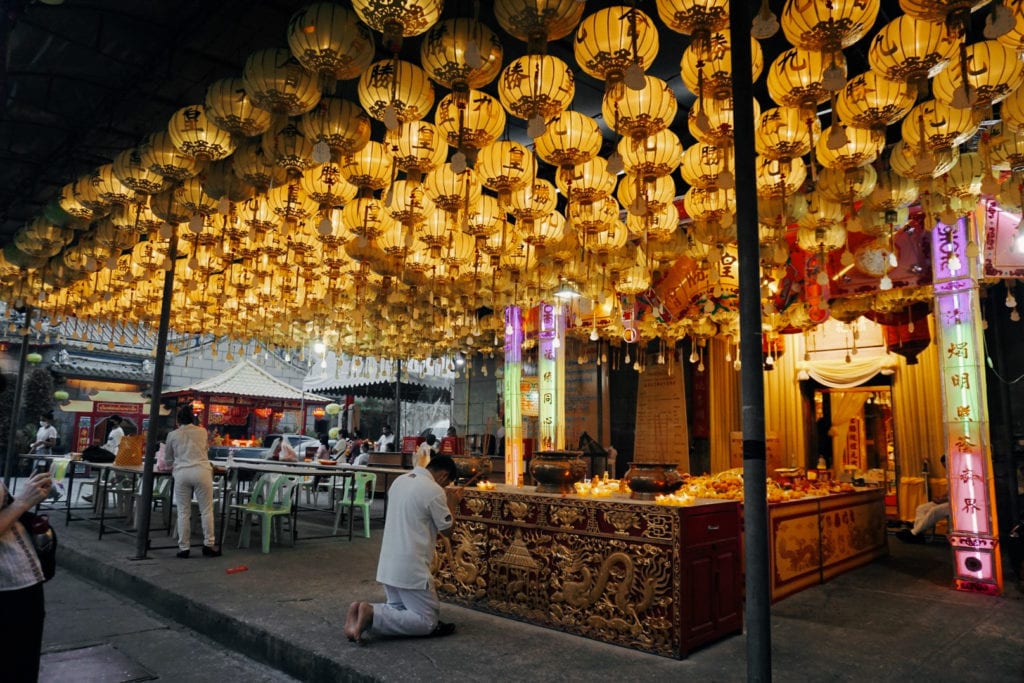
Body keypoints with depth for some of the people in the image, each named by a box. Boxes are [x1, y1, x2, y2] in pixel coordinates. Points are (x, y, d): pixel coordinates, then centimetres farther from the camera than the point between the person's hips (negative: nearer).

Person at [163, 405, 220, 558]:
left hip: (181, 473, 1)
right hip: (201, 471, 0)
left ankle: (183, 547, 11)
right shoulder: (202, 432, 11)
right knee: (206, 510, 6)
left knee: (183, 512, 8)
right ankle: (208, 544, 9)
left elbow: (167, 458, 23)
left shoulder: (173, 435, 10)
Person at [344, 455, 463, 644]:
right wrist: (452, 503, 9)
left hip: (388, 564, 9)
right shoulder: (434, 490, -16)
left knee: (399, 609, 24)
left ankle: (363, 614, -3)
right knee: (429, 621, 1)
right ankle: (371, 614, -15)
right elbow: (447, 530, -5)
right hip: (411, 569, -9)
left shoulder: (400, 480, 9)